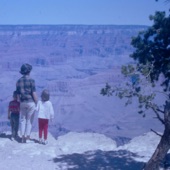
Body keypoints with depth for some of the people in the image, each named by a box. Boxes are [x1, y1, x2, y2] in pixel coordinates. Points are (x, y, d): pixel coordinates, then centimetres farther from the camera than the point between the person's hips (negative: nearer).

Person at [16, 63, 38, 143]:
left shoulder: (18, 81, 4)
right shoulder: (31, 80, -11)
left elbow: (18, 94, 6)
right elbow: (34, 93, -14)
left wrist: (20, 103, 16)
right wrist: (37, 103, -4)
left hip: (22, 103, 4)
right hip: (31, 102, -4)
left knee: (23, 120, 10)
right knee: (29, 120, 4)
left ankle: (23, 138, 9)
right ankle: (28, 138, 4)